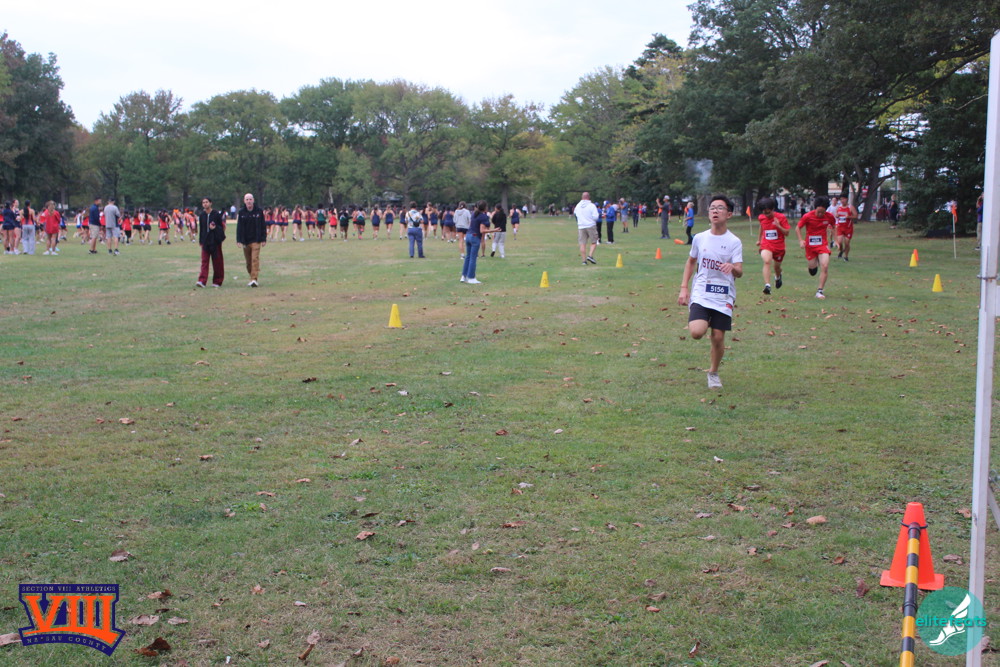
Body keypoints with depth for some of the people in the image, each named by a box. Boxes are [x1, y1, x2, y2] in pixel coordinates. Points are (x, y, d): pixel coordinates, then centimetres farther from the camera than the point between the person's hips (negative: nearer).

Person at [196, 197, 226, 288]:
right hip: (205, 242, 3)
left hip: (216, 241, -3)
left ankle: (217, 281, 11)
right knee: (204, 261, -6)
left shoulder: (217, 214, -3)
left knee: (217, 262, 3)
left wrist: (215, 228, -20)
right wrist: (200, 241, 13)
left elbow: (222, 227, 0)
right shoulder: (201, 215, 8)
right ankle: (202, 281, -15)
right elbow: (201, 229, 15)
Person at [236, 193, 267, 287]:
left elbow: (263, 226, 3)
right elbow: (239, 227, 3)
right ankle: (252, 278, 21)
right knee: (248, 261, 8)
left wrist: (263, 239, -1)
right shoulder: (241, 212, 4)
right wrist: (239, 240, -5)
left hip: (256, 240, -3)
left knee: (255, 259, -13)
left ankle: (254, 279, -17)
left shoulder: (259, 211, 0)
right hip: (245, 241, 3)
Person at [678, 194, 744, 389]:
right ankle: (704, 322, 17)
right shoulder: (700, 238, 3)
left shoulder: (734, 242, -4)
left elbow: (739, 272, -11)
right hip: (701, 293, 1)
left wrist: (733, 268, -35)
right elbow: (691, 262, 18)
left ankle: (713, 373, 25)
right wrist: (684, 288, 10)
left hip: (724, 296, -1)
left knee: (718, 337, 1)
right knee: (696, 332, -20)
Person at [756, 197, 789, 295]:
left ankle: (778, 277, 55)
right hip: (766, 244, 0)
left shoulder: (781, 217, -10)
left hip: (779, 246, 0)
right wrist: (759, 239, 29)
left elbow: (787, 233, -9)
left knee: (777, 266, 16)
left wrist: (778, 226, -25)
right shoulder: (761, 218, 0)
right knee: (767, 261, -27)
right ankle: (767, 285, -36)